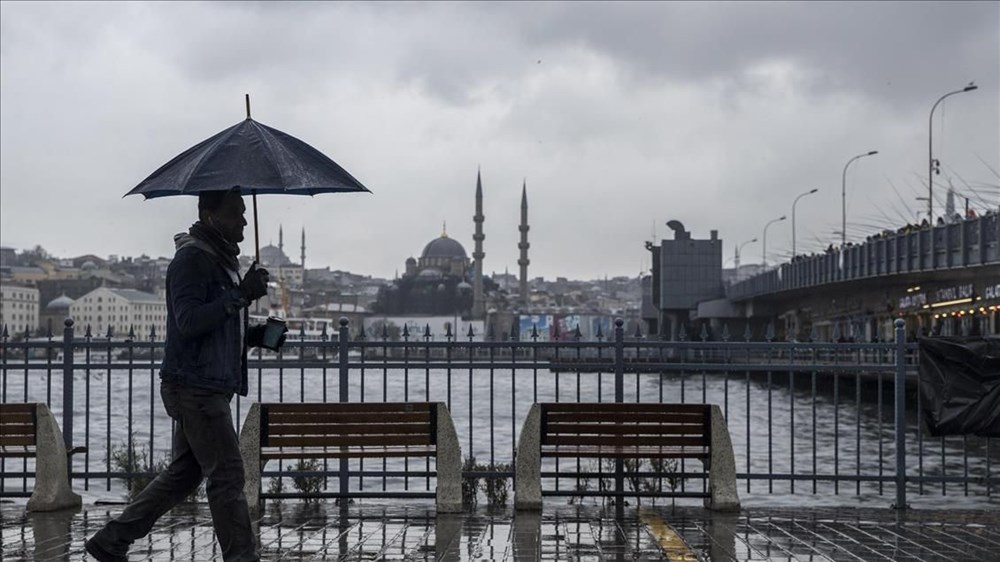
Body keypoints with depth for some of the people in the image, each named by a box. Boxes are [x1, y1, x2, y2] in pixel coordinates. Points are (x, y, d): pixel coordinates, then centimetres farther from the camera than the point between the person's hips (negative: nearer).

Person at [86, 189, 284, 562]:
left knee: (184, 473, 14)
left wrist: (256, 335, 9)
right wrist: (240, 295, -29)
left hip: (211, 386, 10)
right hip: (195, 386, -10)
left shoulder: (222, 259, 18)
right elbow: (189, 321, -24)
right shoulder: (191, 259, -13)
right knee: (227, 475, -7)